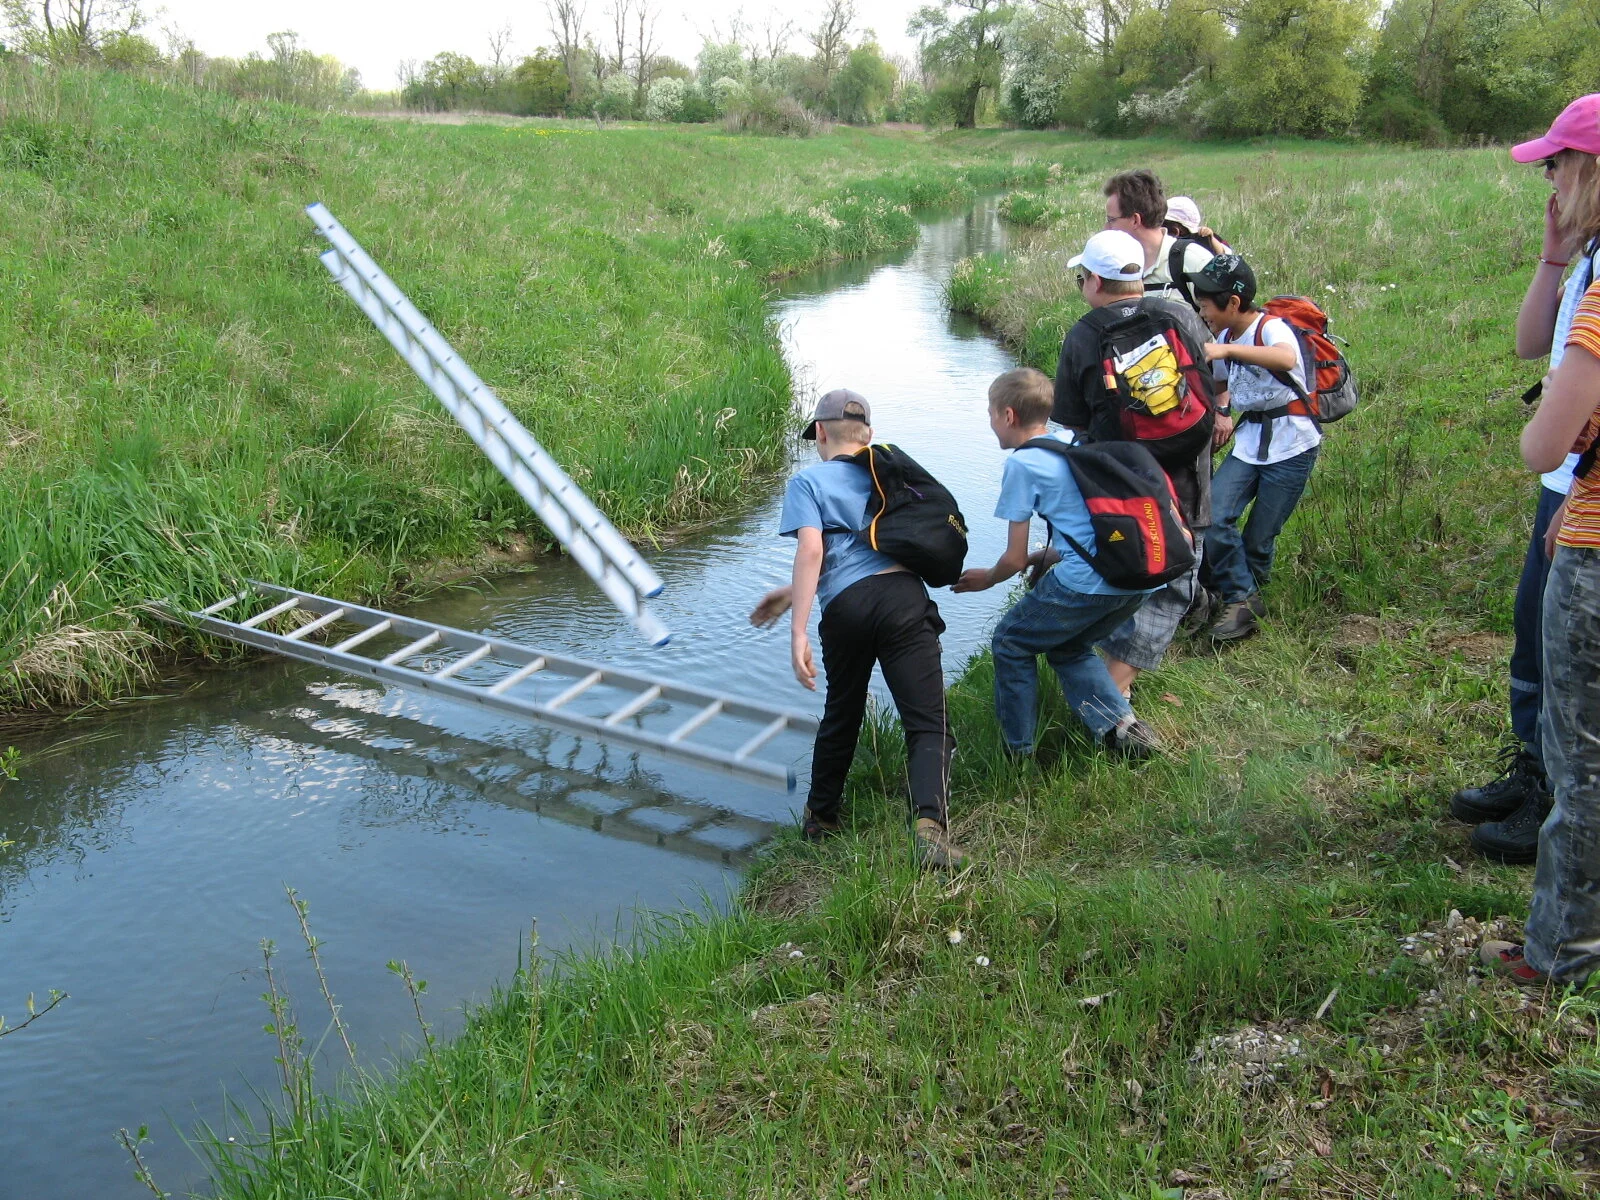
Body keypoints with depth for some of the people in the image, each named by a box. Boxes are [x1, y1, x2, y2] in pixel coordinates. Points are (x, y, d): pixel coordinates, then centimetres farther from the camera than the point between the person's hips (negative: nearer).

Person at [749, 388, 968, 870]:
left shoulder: (808, 481, 14)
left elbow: (812, 551, -4)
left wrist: (798, 631, -9)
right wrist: (793, 594, 38)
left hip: (845, 609, -1)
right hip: (904, 595, 1)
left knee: (841, 716, 21)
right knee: (926, 721, -7)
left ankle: (820, 817, 36)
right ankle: (930, 824, -29)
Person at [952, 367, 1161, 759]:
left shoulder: (1021, 464, -4)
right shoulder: (1072, 441, 17)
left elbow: (1015, 560, -1)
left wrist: (987, 579, 19)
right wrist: (1044, 558, 31)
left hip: (1088, 583, -8)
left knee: (1011, 642, 14)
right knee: (1067, 647, 29)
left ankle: (1017, 752, 20)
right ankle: (1122, 724, 14)